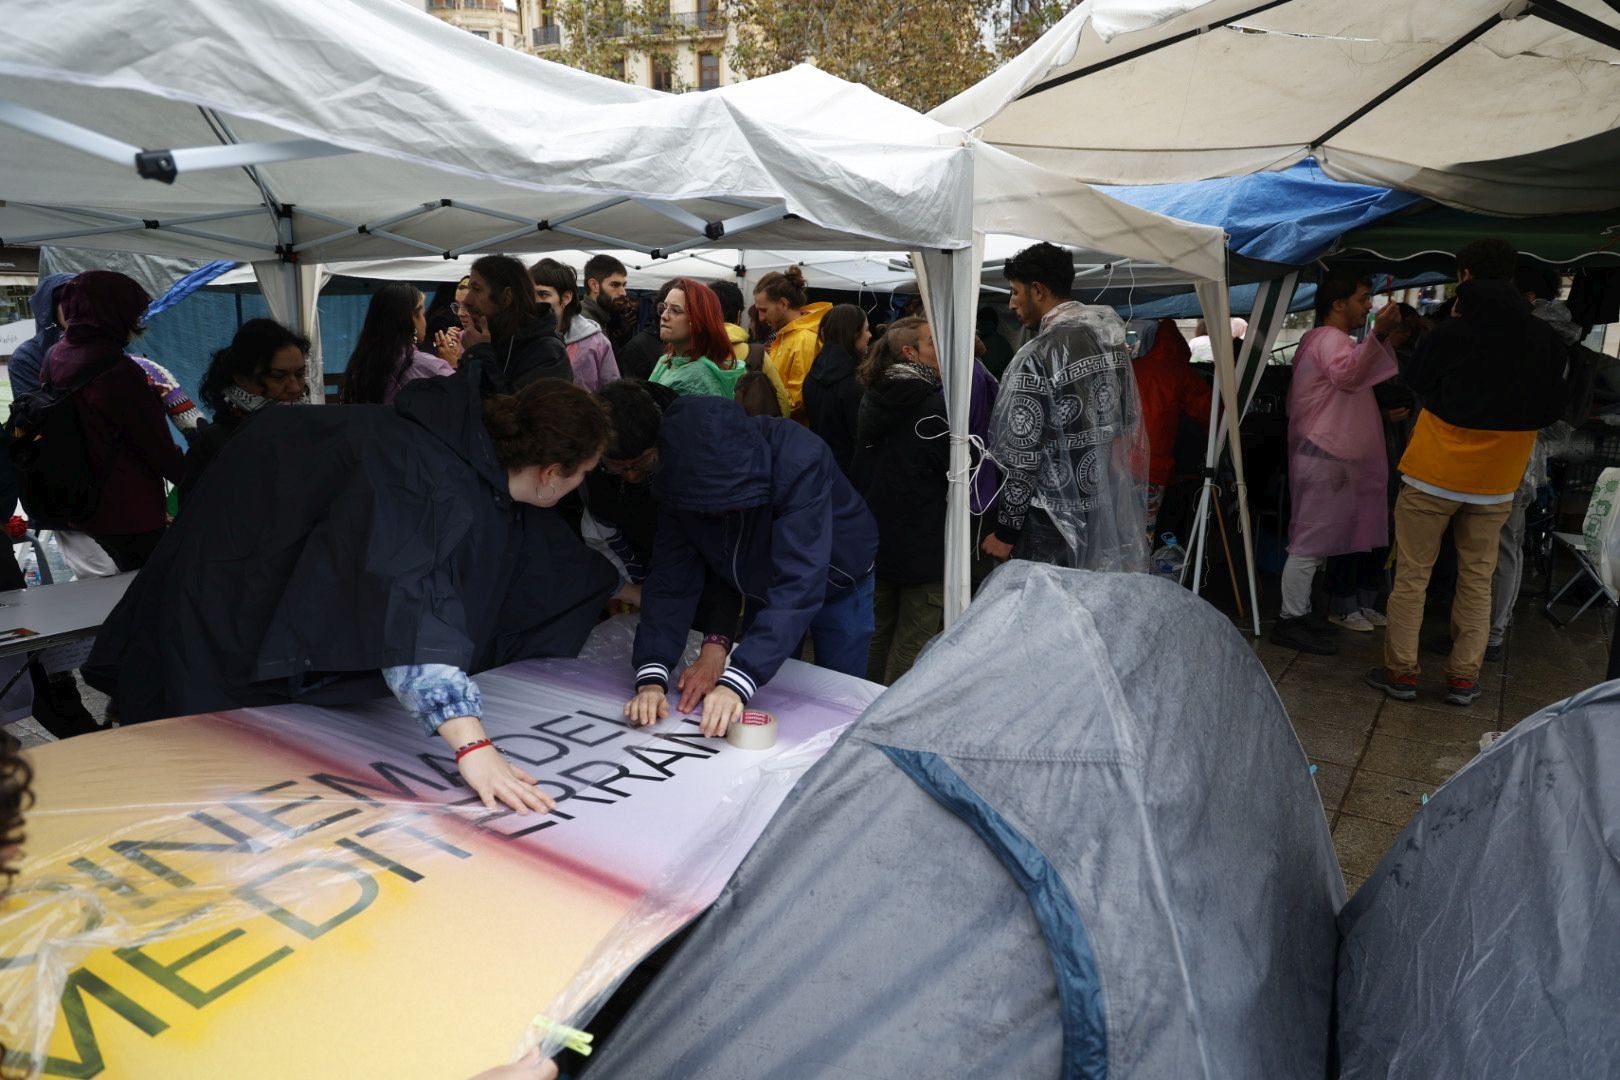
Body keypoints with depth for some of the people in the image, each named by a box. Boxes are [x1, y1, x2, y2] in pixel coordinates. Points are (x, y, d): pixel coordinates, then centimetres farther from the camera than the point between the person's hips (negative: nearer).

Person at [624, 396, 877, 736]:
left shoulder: (800, 461, -41)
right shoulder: (679, 484, -26)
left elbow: (798, 584, -47)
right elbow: (672, 582, -26)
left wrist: (737, 682, -55)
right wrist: (651, 677, -40)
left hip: (836, 584, -3)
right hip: (765, 589, 4)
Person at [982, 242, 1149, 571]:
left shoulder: (1037, 358, -17)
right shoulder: (1111, 339, 6)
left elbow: (1021, 457, -17)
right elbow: (1131, 421, 12)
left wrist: (1006, 532, -10)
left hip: (1055, 523, -7)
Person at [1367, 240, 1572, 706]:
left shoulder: (1450, 334, -13)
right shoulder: (1546, 340, -2)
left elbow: (1416, 384, 4)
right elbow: (1552, 410, 7)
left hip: (1433, 474, -3)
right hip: (1497, 480, 3)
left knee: (1412, 573, 6)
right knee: (1477, 577, 12)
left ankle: (1401, 671, 9)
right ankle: (1464, 677, 15)